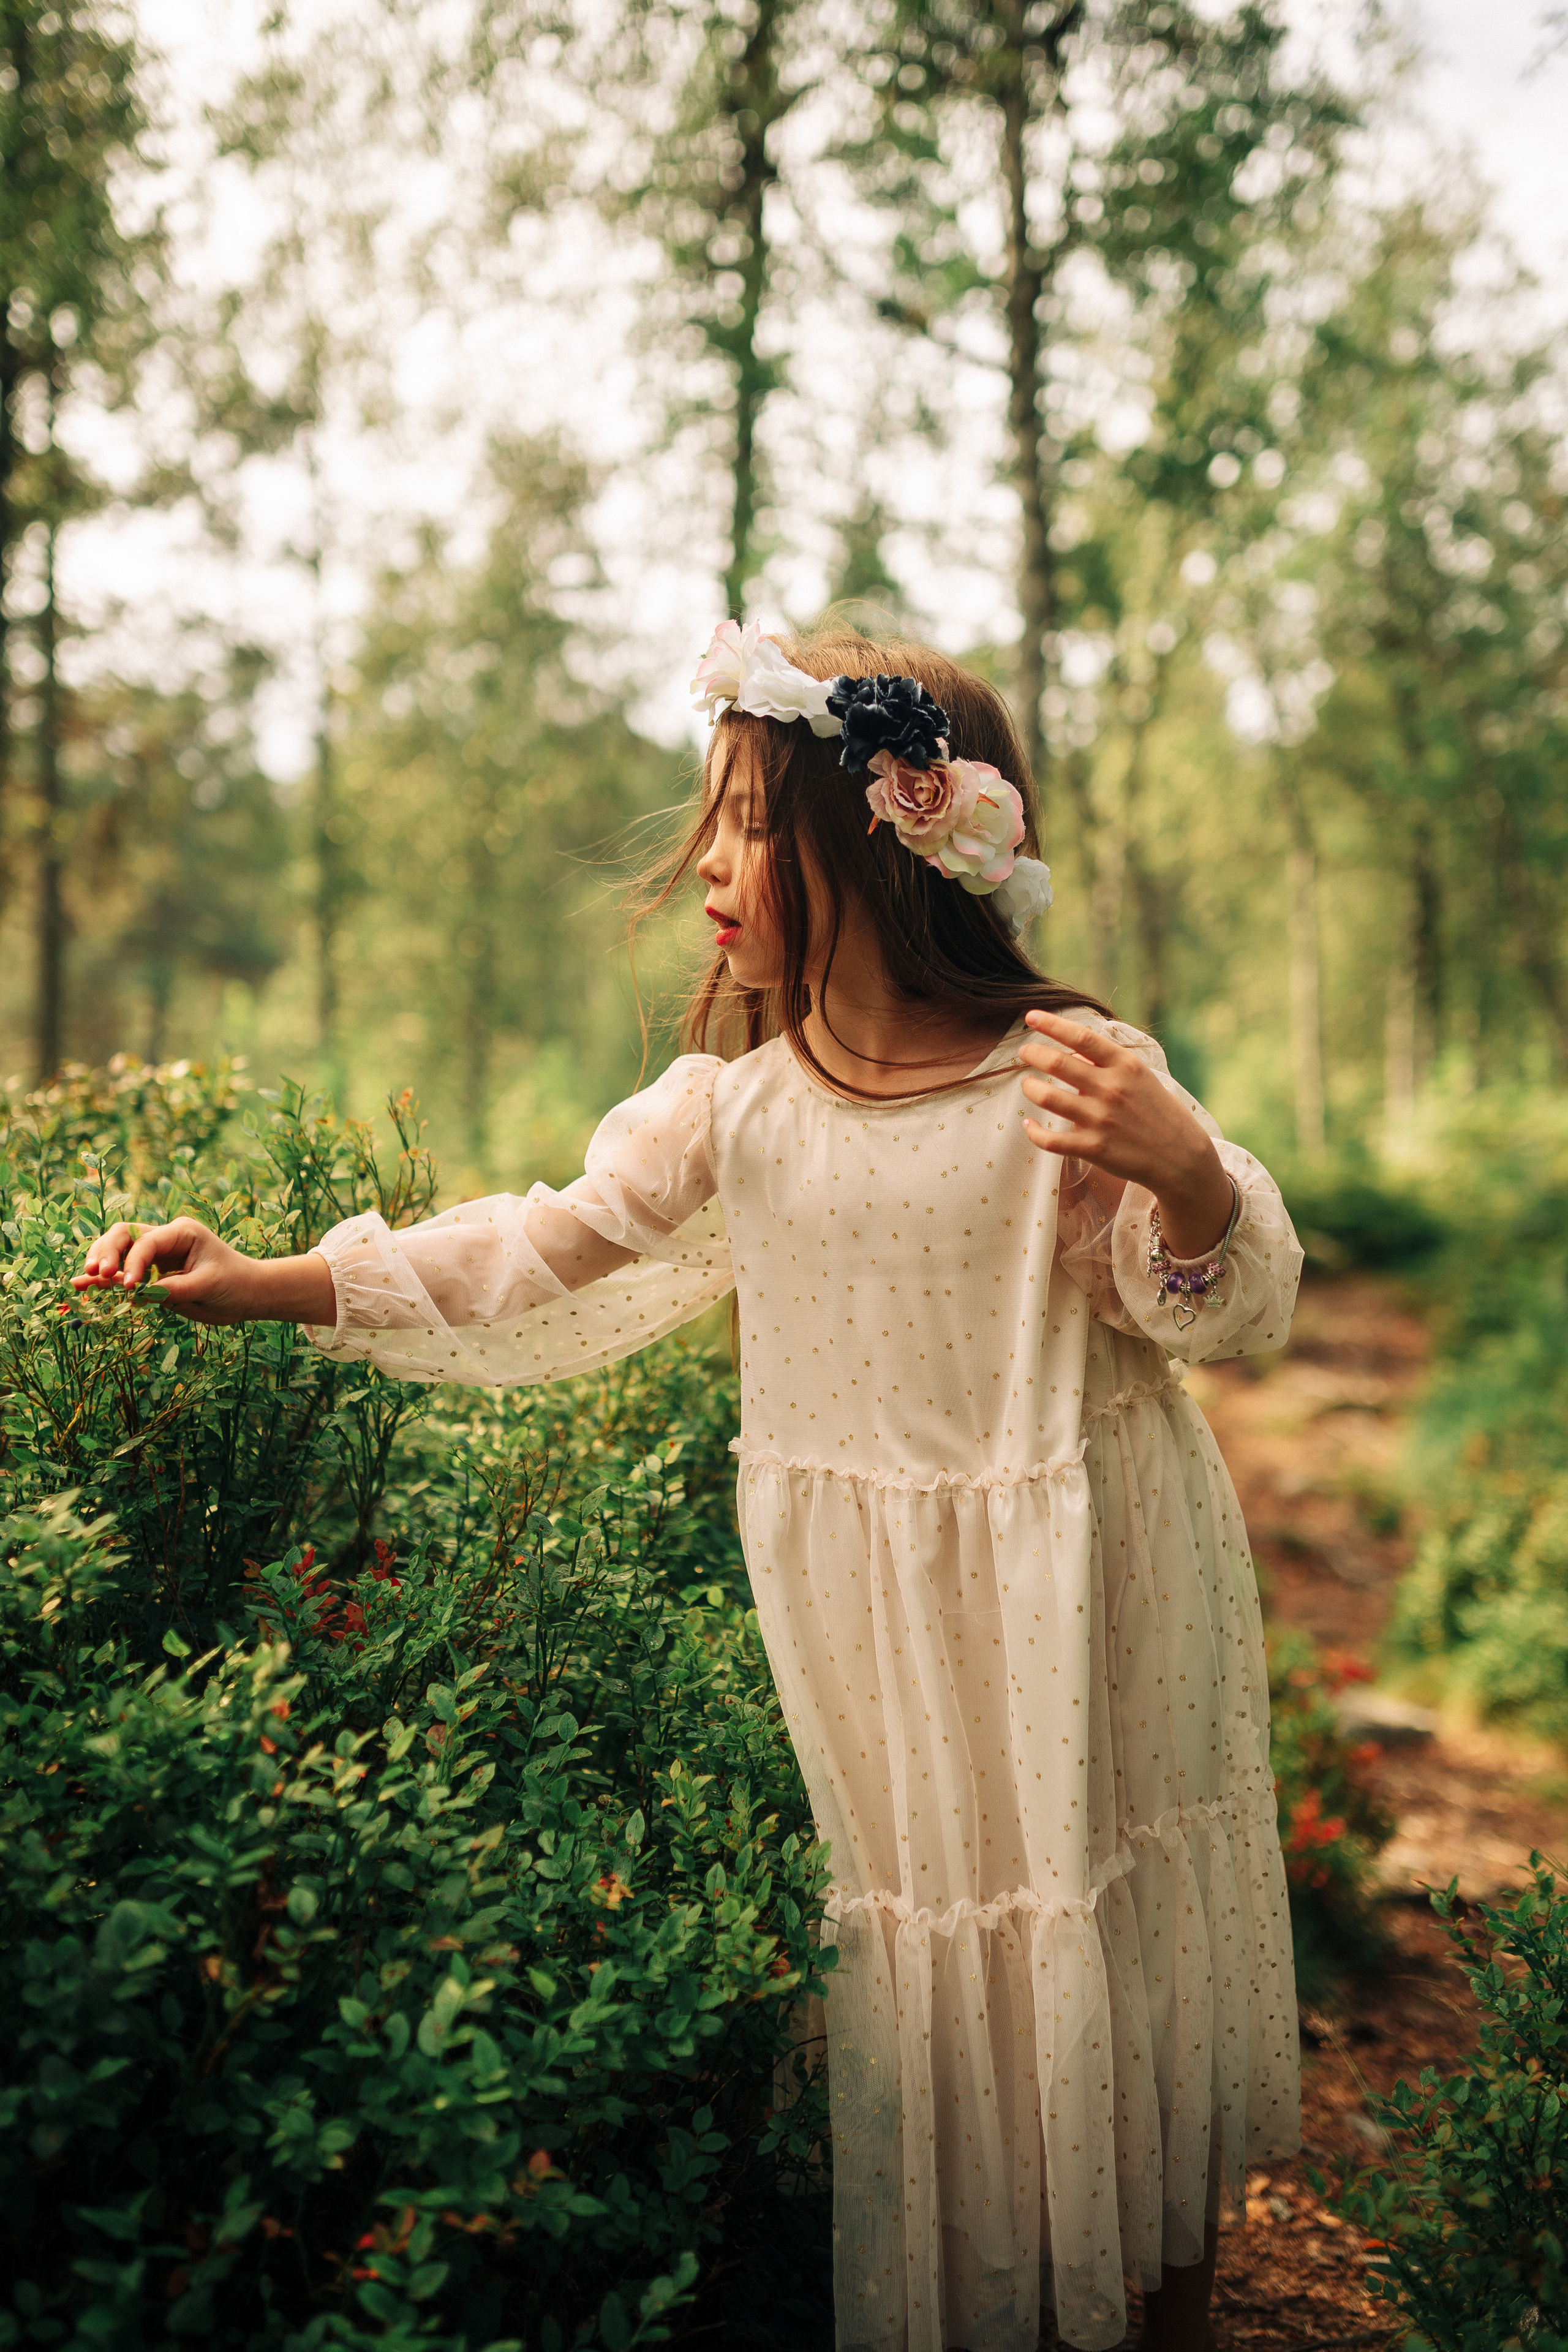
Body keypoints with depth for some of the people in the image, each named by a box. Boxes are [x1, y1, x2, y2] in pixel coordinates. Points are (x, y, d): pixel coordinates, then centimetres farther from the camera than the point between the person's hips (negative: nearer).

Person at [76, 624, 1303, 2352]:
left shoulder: (1072, 1077, -16)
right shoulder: (734, 1100, -6)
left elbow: (1232, 1307, -11)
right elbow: (540, 1256, 2)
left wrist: (1184, 1173, -34)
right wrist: (267, 1284, -2)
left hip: (1080, 1594, -2)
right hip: (862, 1618, 2)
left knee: (1125, 1947, 14)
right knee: (905, 1946, 14)